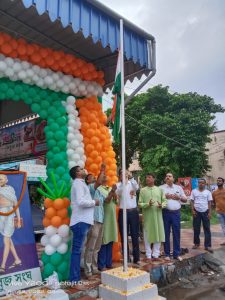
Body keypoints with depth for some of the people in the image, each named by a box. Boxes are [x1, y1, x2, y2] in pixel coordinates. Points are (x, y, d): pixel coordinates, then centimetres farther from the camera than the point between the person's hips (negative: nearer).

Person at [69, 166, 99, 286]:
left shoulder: (80, 183, 20)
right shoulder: (78, 183, -10)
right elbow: (81, 202, -23)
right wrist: (94, 202, -10)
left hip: (82, 220, 10)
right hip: (80, 221, -10)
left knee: (78, 250, 13)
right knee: (77, 250, -6)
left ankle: (76, 278, 22)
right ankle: (74, 281, 0)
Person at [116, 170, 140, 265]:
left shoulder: (132, 183, 6)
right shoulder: (118, 185, 3)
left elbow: (136, 187, -16)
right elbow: (118, 192, -18)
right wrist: (124, 181, -29)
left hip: (134, 212, 1)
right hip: (123, 212, -1)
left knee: (135, 236, 6)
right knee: (124, 236, 6)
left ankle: (136, 258, 16)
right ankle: (126, 258, 18)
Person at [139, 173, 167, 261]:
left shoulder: (159, 189, 7)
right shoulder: (143, 190, 2)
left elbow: (164, 201, 8)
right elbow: (139, 203, -2)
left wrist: (161, 205, -13)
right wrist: (147, 204, -19)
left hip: (158, 215, 2)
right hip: (147, 215, -1)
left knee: (158, 233, 7)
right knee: (147, 235, 4)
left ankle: (155, 254, 21)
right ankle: (148, 255, 17)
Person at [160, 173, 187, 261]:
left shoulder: (179, 188, 11)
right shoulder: (161, 188, 3)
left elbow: (185, 199, 13)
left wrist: (179, 197, -5)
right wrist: (164, 197, -15)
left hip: (176, 213, 2)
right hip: (165, 213, -2)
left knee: (177, 233, 6)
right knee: (166, 234, 5)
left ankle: (177, 254, 16)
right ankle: (167, 254, 15)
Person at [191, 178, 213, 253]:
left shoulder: (208, 192, 1)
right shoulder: (194, 191, 1)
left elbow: (209, 203, 2)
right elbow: (192, 201, 3)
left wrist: (209, 212, -5)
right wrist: (193, 210, -6)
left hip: (205, 212, 0)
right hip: (197, 212, 0)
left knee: (207, 229, 0)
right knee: (196, 229, 7)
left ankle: (207, 245, 5)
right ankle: (196, 243, 21)